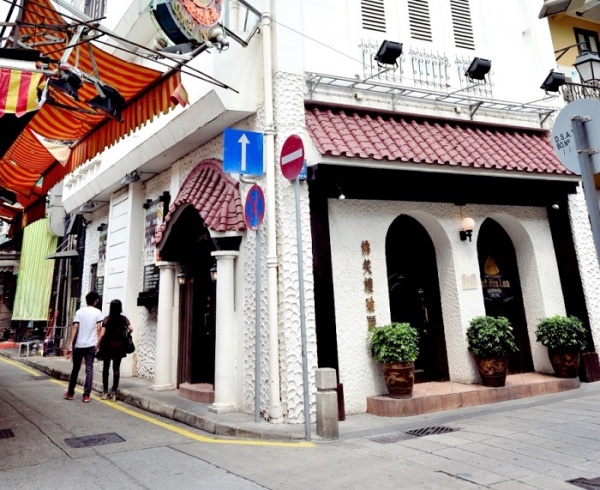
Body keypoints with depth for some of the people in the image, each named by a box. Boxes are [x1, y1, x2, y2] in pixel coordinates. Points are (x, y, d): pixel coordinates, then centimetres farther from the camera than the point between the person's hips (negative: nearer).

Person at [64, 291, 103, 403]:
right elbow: (98, 329, -6)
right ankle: (86, 395, 0)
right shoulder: (97, 312, -1)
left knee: (75, 369, 15)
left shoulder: (79, 311, 3)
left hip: (78, 345, 2)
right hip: (91, 345, -2)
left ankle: (70, 393, 26)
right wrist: (98, 344, 3)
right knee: (89, 369, 2)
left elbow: (75, 327, -5)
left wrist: (71, 344, -5)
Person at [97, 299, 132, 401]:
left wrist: (98, 345, 0)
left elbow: (102, 334, -8)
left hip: (107, 346, -1)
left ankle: (105, 391, 15)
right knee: (116, 368, 6)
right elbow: (131, 329, -8)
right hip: (119, 347, 1)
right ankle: (114, 392, 6)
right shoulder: (123, 318, 0)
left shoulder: (107, 319, -3)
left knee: (106, 367, 11)